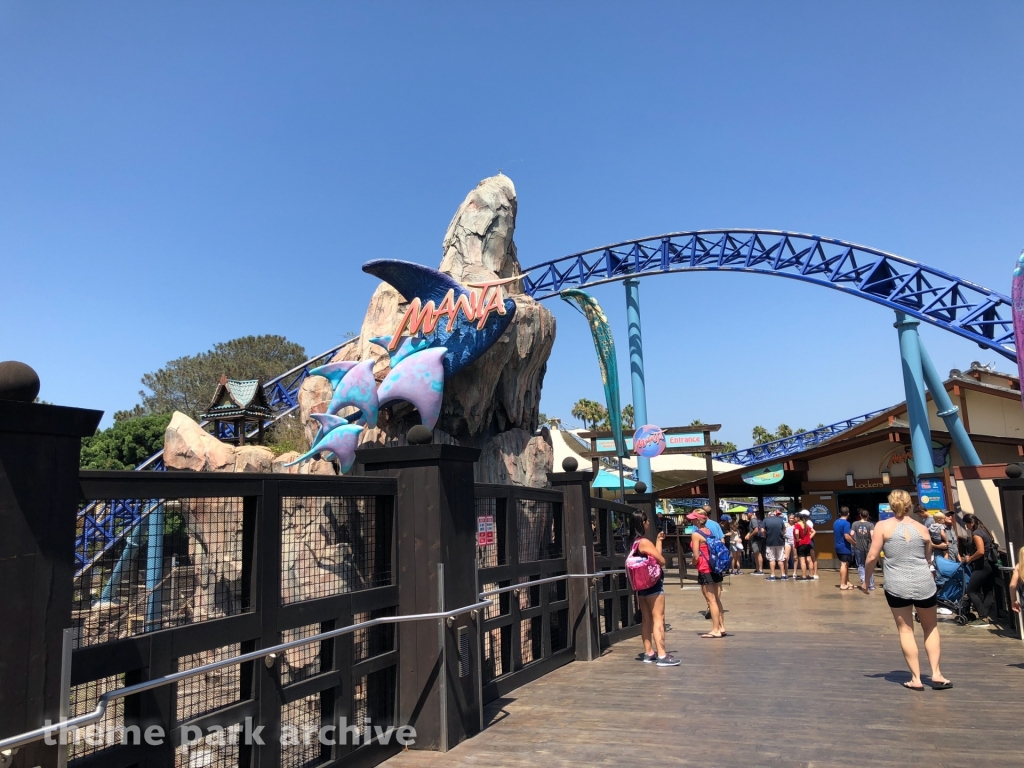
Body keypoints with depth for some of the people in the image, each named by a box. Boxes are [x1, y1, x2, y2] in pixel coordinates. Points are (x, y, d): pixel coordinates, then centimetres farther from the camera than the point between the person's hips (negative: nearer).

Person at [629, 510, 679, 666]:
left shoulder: (634, 542, 10)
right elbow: (662, 561, -15)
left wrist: (659, 540, 19)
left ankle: (649, 653, 17)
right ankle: (662, 656, -6)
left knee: (646, 619, 12)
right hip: (653, 584, -9)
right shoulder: (645, 542, -18)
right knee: (658, 619, -6)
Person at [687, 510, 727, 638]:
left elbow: (696, 556, -16)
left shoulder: (696, 535, -13)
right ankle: (722, 627, 18)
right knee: (717, 600, 13)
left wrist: (693, 562, 3)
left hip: (705, 570, -8)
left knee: (711, 601, -1)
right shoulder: (711, 531, 8)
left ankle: (715, 630, 4)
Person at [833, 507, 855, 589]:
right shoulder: (846, 523, -16)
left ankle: (847, 582, 21)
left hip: (838, 546, 8)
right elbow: (847, 536, -23)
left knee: (845, 565, 16)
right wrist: (854, 542, -9)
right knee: (844, 565, -4)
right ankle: (843, 584, -2)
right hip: (845, 547, -8)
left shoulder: (836, 522, 10)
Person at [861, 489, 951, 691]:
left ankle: (916, 678, 11)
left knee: (905, 630, 9)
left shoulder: (883, 526, -5)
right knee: (931, 628, 20)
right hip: (924, 584, 2)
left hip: (897, 587, -2)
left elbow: (872, 557, -7)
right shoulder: (922, 528, 4)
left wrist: (866, 581, 6)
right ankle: (936, 674, 18)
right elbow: (928, 557, 17)